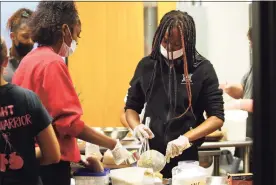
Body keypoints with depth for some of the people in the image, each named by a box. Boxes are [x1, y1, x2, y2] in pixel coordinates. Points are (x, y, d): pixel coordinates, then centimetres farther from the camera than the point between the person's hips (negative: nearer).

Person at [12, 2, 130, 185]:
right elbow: (69, 121, -20)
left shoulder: (28, 61, 11)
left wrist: (75, 153, 19)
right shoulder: (53, 63, -15)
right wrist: (113, 145, -13)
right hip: (50, 162, -9)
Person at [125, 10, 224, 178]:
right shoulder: (146, 65, 2)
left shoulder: (202, 69, -6)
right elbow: (131, 107, 12)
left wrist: (186, 138, -23)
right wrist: (136, 127, -10)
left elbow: (217, 117, -8)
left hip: (187, 157, -2)